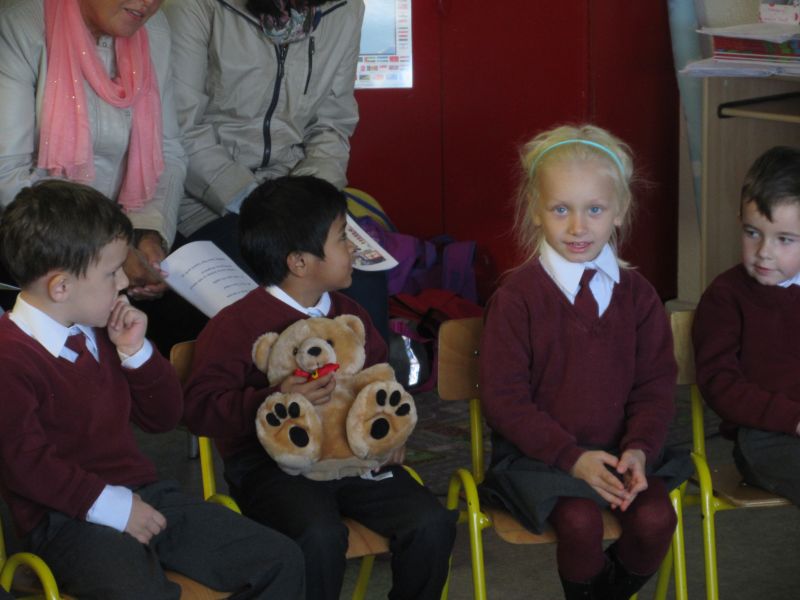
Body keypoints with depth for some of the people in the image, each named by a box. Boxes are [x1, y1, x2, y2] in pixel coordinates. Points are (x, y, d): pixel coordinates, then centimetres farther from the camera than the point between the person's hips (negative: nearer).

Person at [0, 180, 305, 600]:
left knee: (281, 561, -1)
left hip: (143, 493, 8)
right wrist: (111, 506, -19)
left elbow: (163, 418, 18)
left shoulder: (102, 330, 14)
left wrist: (136, 352, 2)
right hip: (69, 518, -8)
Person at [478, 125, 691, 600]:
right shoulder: (516, 296, -8)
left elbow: (656, 386, 6)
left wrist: (640, 449, -14)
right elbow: (503, 398, -9)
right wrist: (572, 456, -18)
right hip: (540, 451, -3)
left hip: (620, 449, 3)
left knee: (655, 517, -21)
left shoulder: (637, 294, 4)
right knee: (580, 520, -28)